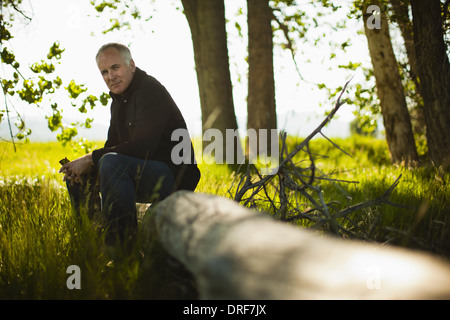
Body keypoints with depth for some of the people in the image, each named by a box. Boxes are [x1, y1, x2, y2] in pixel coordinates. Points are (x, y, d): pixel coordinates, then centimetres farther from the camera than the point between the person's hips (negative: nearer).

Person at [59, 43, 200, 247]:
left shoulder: (150, 91, -15)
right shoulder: (119, 100, 15)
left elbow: (142, 147, -26)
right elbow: (112, 146, 14)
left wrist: (91, 158, -21)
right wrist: (83, 165, -8)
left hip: (173, 175, -10)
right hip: (143, 174, 10)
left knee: (112, 163, -34)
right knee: (76, 175, 8)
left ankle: (122, 244, -30)